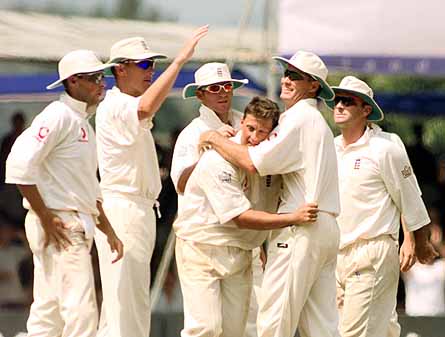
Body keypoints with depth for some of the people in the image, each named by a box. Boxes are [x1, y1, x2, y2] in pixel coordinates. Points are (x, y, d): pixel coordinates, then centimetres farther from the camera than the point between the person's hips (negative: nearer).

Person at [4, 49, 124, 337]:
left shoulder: (83, 123, 20)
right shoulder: (59, 116, -11)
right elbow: (20, 164, -22)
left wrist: (109, 231, 18)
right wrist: (46, 218, -19)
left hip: (78, 225, 10)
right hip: (60, 224, -10)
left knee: (49, 310, 11)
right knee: (81, 311, -13)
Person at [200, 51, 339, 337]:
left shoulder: (300, 118, -9)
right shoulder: (316, 120, 23)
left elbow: (255, 162, -17)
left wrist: (215, 139, -4)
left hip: (300, 230, -10)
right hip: (327, 228, 10)